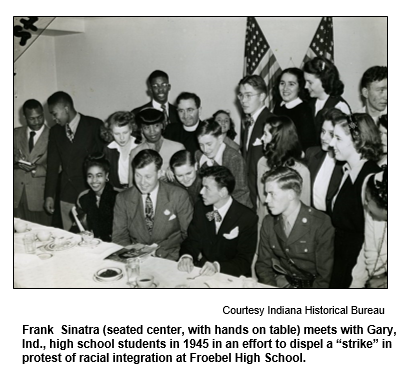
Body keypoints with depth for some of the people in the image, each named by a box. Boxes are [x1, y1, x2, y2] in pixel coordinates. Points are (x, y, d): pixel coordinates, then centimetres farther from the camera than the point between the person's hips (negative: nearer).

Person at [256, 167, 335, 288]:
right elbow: (263, 264, 8)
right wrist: (272, 288, -10)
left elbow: (325, 275, -10)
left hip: (310, 285, -3)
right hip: (279, 283, 3)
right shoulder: (268, 222, 4)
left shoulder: (321, 225, -12)